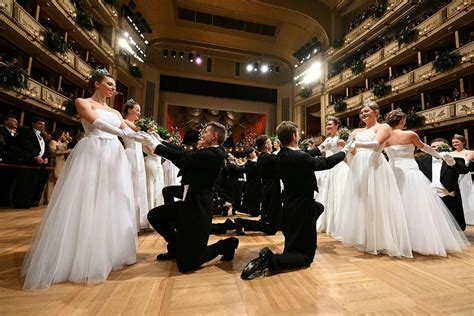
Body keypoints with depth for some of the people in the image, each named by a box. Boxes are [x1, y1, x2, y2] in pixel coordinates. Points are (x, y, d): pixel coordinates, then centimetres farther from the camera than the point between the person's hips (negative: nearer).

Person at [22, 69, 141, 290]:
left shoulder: (115, 112, 24)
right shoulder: (83, 102, 7)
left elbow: (128, 131, 11)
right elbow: (96, 123, -13)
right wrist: (123, 133, -24)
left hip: (114, 157, 6)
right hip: (92, 154, -6)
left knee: (114, 205, 4)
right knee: (86, 204, -8)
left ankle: (109, 253, 15)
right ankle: (82, 259, 2)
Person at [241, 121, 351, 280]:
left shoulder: (279, 157, -2)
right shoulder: (300, 158, -25)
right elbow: (327, 163, -10)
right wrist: (344, 151, 9)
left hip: (288, 206, 9)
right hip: (302, 209, -9)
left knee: (319, 207, 37)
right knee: (306, 257, 6)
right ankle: (271, 260, -18)